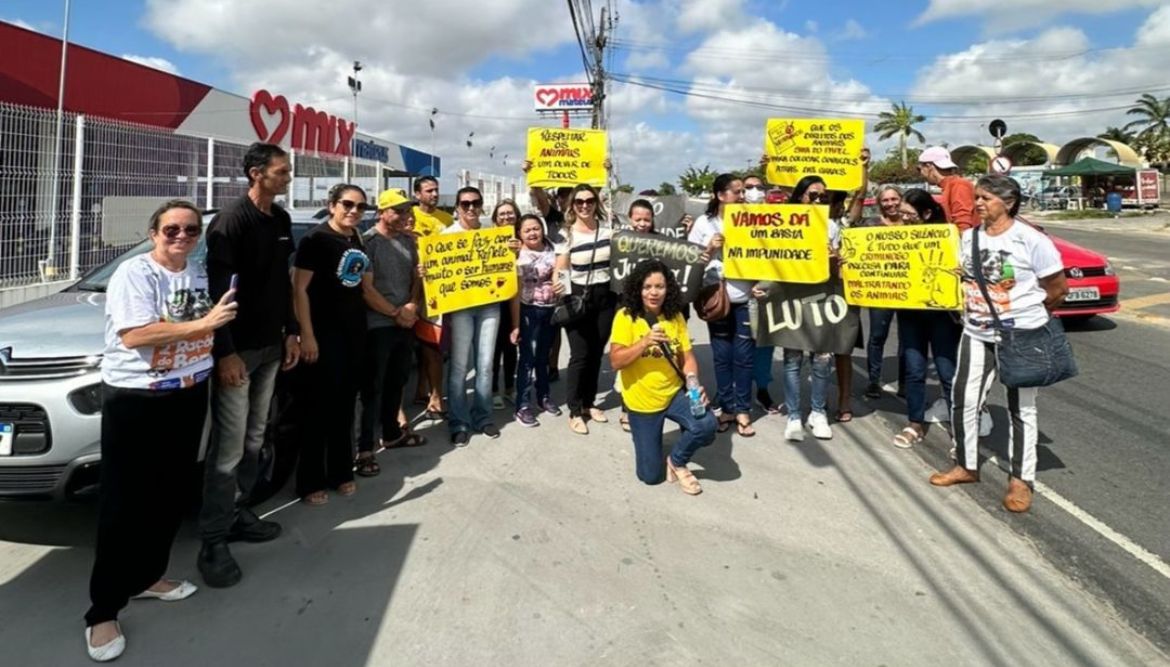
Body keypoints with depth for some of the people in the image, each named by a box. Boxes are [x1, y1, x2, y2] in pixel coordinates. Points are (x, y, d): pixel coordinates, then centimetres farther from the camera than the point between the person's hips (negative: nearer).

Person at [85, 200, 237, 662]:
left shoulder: (200, 274, 11)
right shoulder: (134, 273, -11)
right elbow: (134, 335, -23)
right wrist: (201, 324, -23)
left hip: (189, 395, 7)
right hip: (134, 399, -7)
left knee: (170, 494, 14)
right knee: (123, 503, -3)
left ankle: (147, 576, 31)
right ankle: (103, 611, 8)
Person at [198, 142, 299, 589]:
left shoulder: (281, 220, 9)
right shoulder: (231, 221, -14)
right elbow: (216, 290, -17)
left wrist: (291, 332, 13)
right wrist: (225, 352, -20)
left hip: (270, 346, 8)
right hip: (237, 349, -8)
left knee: (254, 440, 14)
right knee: (228, 446, -6)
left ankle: (237, 514, 27)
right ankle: (213, 543, 3)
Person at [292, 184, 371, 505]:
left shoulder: (359, 240, 11)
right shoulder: (316, 239, -10)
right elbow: (299, 288, -14)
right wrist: (306, 335, -19)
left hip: (354, 331, 7)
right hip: (324, 333, -7)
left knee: (345, 405, 12)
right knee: (318, 406, -1)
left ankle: (341, 473, 23)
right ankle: (310, 482, 9)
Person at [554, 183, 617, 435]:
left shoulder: (608, 230, 3)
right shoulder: (566, 235, -4)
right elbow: (559, 271, -7)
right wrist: (557, 285, -28)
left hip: (606, 297, 3)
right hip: (579, 298, -3)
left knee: (597, 353, 12)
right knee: (580, 355, -2)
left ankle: (589, 403, 28)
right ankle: (574, 411, 10)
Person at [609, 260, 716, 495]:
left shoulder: (675, 316, 0)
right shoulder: (625, 317, -12)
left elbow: (687, 356, -1)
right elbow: (615, 362, -18)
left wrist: (694, 383, -19)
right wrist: (645, 342, -31)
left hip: (675, 394, 3)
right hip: (642, 402, -3)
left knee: (706, 426, -27)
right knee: (651, 475, 3)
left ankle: (677, 462, 5)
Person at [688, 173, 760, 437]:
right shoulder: (704, 223, 1)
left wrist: (760, 283, -8)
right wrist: (709, 249, -16)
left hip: (746, 298, 1)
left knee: (744, 356, 3)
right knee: (722, 355, 6)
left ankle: (742, 410, 13)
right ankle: (726, 408, 17)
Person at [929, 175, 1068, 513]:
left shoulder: (1031, 240, -13)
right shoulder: (968, 237, 3)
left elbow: (1058, 288, -6)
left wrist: (1026, 314, 4)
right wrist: (969, 308, 1)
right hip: (976, 335, 5)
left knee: (1021, 408, 6)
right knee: (964, 400, 7)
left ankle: (1021, 479, 16)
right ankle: (966, 466, 24)